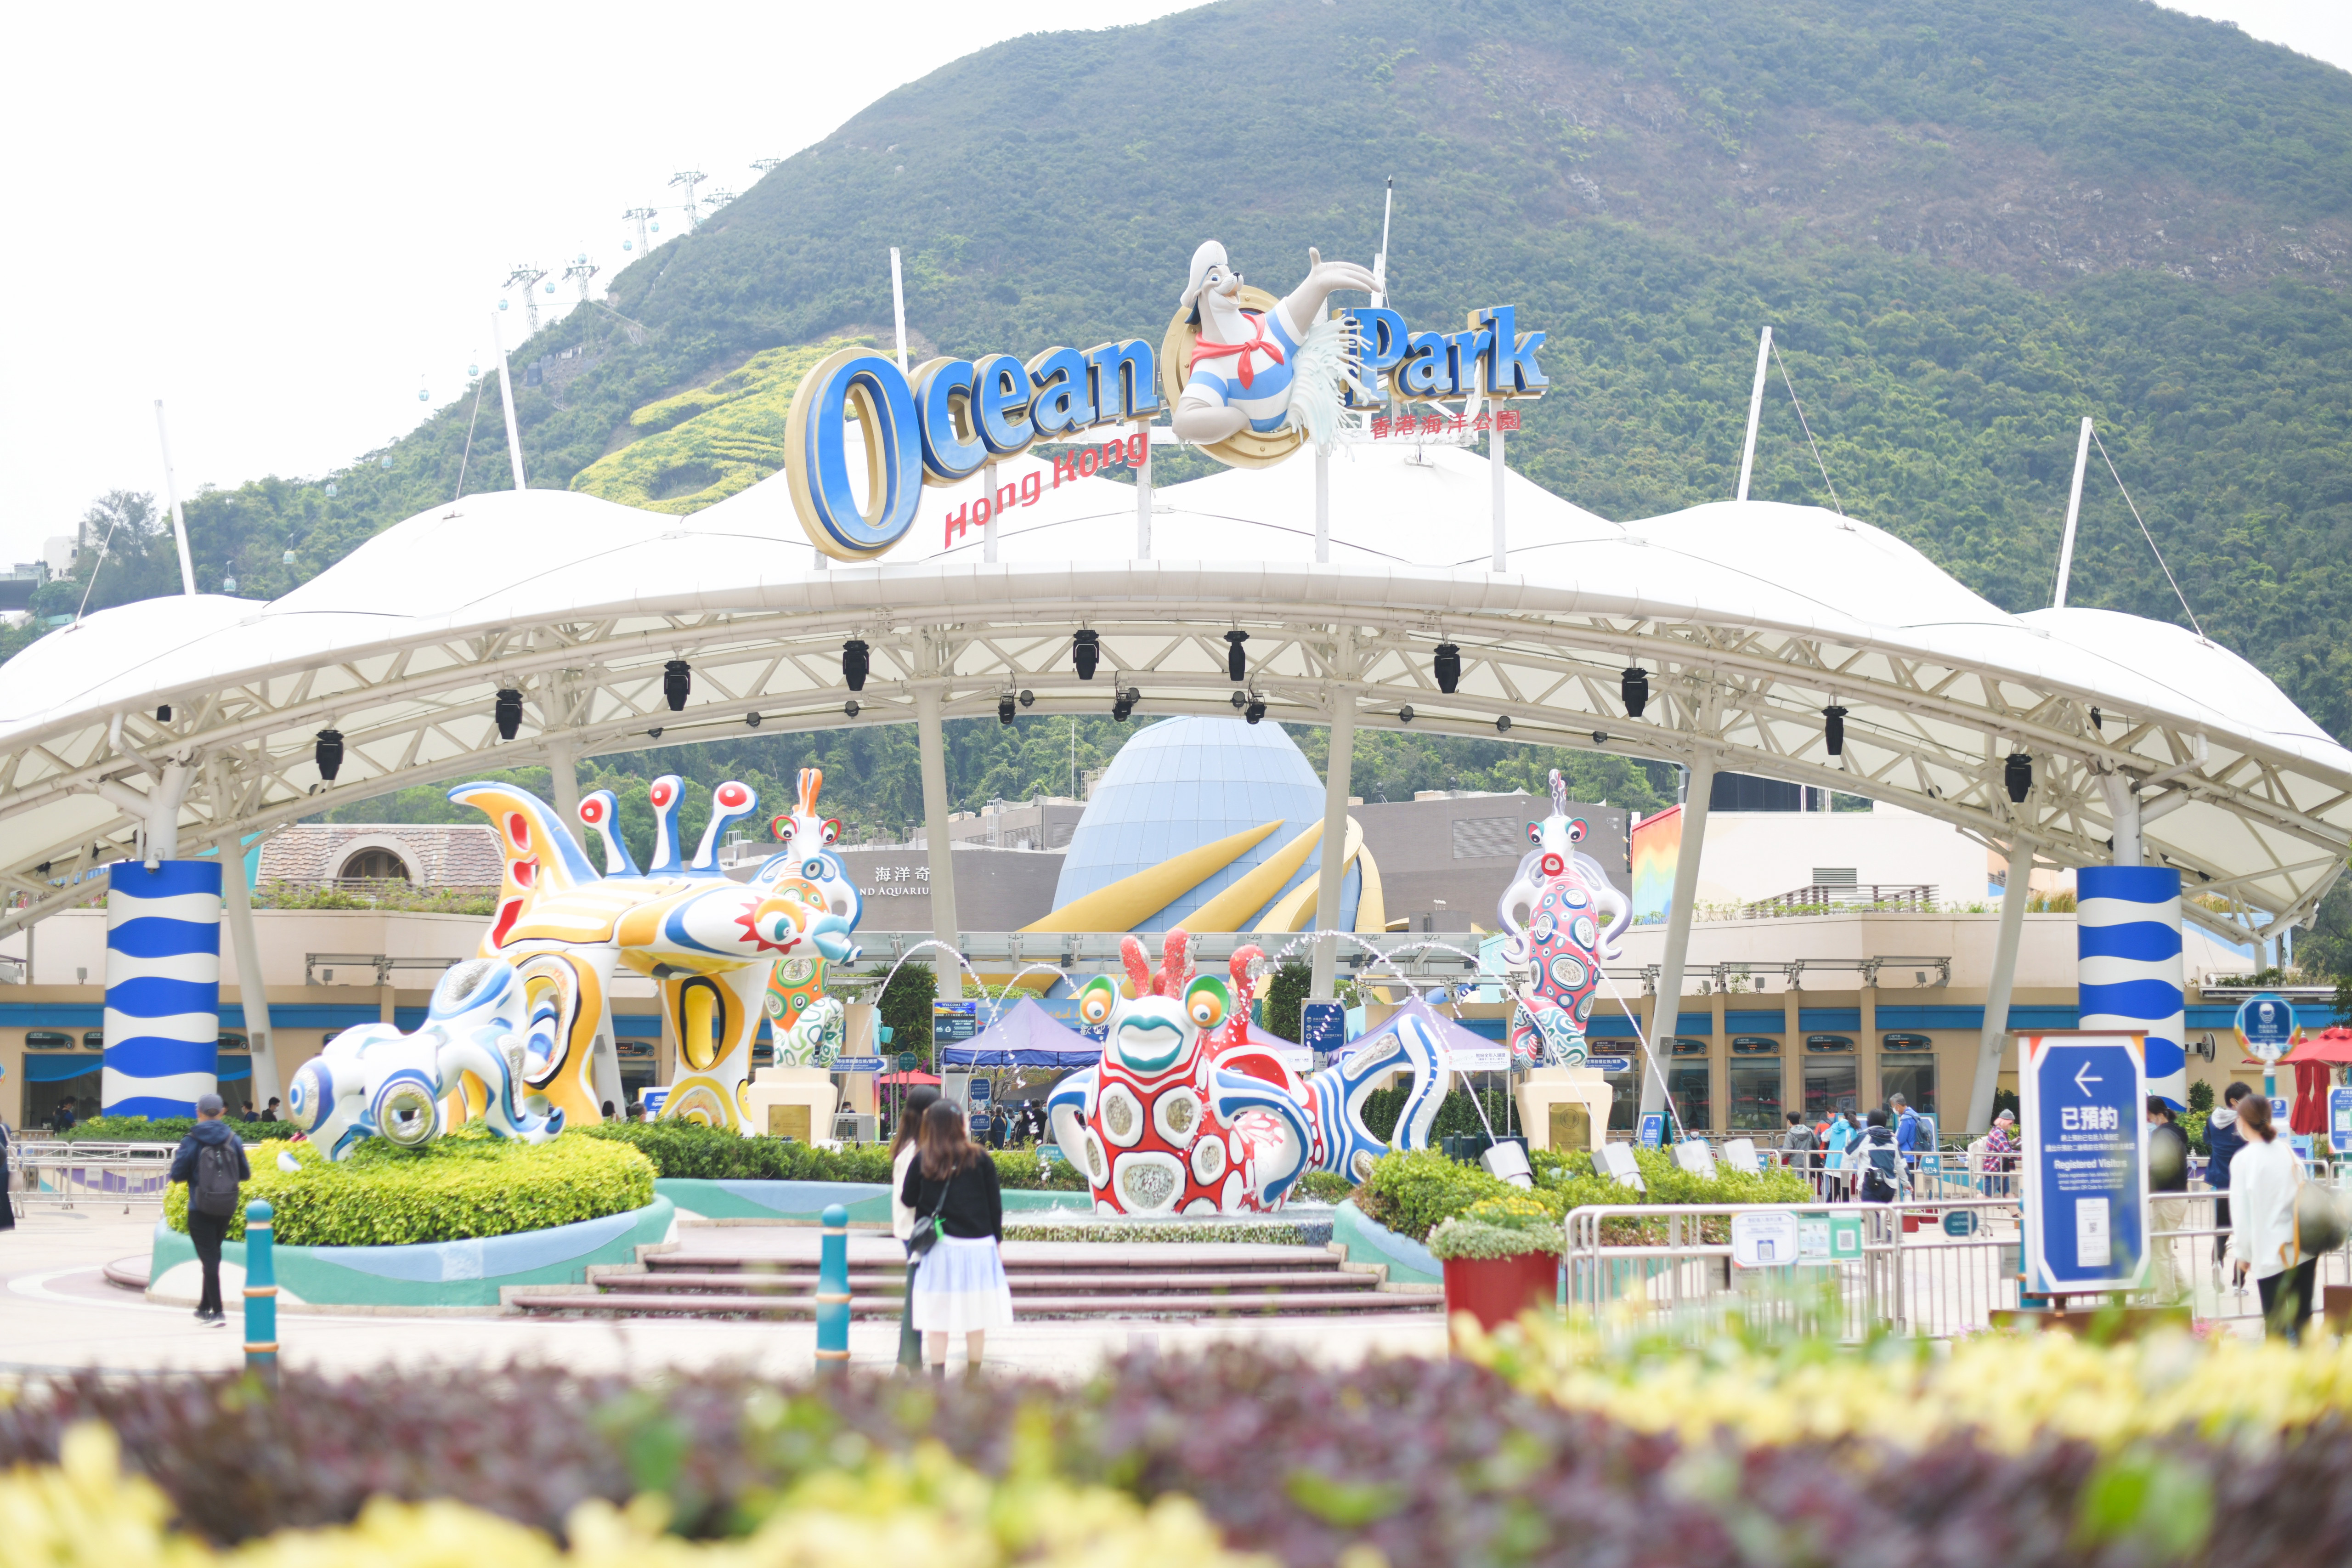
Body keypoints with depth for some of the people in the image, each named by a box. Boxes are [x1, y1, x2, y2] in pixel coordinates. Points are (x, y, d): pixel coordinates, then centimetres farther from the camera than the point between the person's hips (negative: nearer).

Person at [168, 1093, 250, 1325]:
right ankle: (205, 1307, 27)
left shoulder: (191, 1141, -10)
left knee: (209, 1258, 0)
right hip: (227, 1210, 4)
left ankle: (217, 1312, -5)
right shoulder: (232, 1140, 0)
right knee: (214, 1255, 18)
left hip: (200, 1210, -4)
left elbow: (177, 1175, -8)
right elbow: (245, 1175, 5)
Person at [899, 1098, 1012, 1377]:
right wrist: (996, 1240, 12)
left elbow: (908, 1199, 6)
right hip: (977, 1246, 0)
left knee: (937, 1317, 5)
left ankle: (938, 1378, 1)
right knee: (976, 1318, 9)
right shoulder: (980, 1158, -4)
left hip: (939, 1249, 0)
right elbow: (995, 1204, 1)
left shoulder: (922, 1161, -4)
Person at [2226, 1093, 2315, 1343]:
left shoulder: (2243, 1160, -8)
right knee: (2302, 1316, 12)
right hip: (2304, 1247, 5)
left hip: (2272, 1254, -5)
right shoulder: (2288, 1150, 5)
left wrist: (2243, 1253, 5)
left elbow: (2241, 1212, -7)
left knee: (2275, 1324, -1)